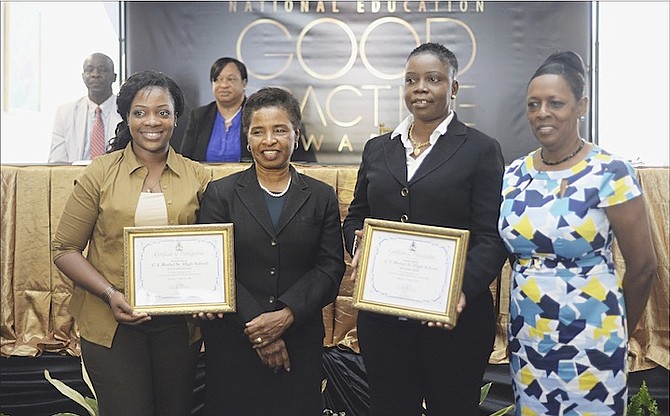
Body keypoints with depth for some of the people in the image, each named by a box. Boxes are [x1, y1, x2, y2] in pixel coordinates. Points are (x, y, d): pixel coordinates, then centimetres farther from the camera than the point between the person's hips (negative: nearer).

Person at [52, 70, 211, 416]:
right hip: (112, 322, -2)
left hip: (179, 321, 2)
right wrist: (109, 294, -15)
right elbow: (65, 249, -2)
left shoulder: (197, 177, 1)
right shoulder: (99, 174, -3)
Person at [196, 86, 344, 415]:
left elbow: (331, 266, -2)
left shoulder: (322, 197, 5)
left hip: (301, 340, 1)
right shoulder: (220, 194, 2)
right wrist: (257, 328, -13)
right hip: (232, 342, -1)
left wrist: (286, 315, -14)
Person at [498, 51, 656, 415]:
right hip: (526, 337, 4)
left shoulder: (610, 173, -11)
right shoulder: (514, 175, 2)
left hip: (590, 339, -4)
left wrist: (617, 331, 8)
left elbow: (642, 265, -4)